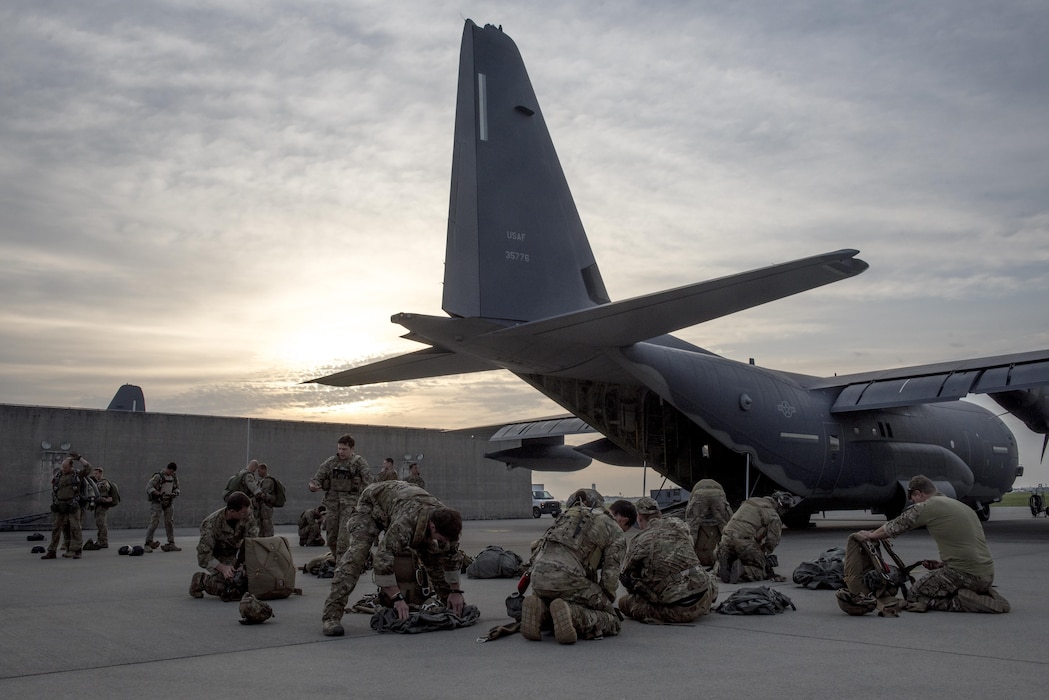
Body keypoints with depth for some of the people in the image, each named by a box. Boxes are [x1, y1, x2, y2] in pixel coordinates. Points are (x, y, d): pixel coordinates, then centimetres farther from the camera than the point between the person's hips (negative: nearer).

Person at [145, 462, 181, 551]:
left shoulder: (174, 477, 5)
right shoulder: (158, 476, -13)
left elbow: (176, 488, 16)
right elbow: (149, 487, -18)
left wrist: (175, 493, -6)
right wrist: (158, 493, -29)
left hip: (169, 502, 5)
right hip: (157, 502, -5)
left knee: (170, 523, 4)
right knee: (154, 522, -11)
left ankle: (171, 544, 8)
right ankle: (148, 544, -7)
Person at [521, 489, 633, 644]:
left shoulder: (574, 512, 31)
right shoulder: (616, 534, 11)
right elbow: (610, 576, 4)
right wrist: (604, 604, 22)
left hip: (538, 575, 7)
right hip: (567, 578, -7)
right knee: (611, 623, 7)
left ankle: (540, 612, 1)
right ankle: (570, 614, -19)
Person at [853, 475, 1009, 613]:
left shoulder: (927, 507, -4)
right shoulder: (963, 506, 19)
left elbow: (894, 527, 6)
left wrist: (870, 535, 22)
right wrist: (943, 564, 21)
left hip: (964, 574, -8)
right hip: (988, 575, 8)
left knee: (914, 596, 5)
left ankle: (963, 602, -10)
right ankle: (985, 594, 8)